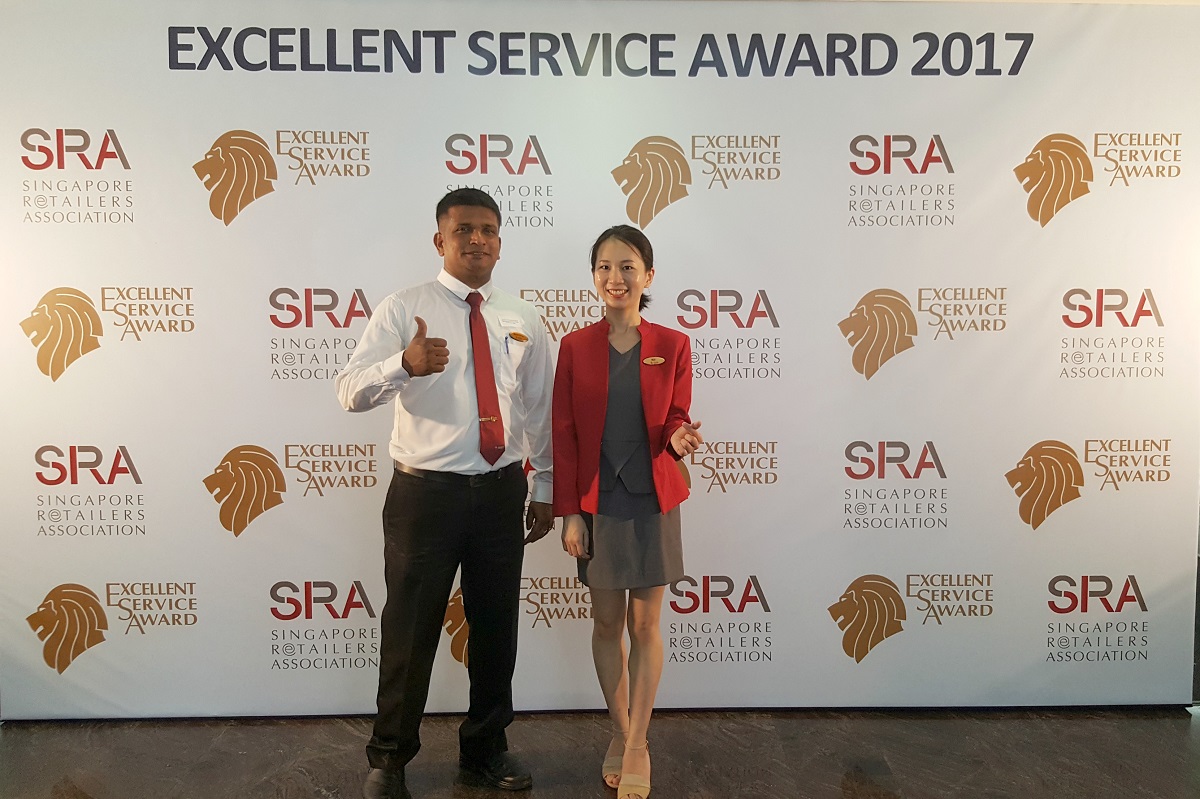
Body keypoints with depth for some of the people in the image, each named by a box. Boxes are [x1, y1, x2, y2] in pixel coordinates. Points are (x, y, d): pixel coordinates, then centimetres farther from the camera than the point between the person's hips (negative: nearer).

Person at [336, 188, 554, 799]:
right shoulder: (404, 309, -4)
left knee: (496, 627, 16)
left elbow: (538, 409, 13)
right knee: (410, 631, 7)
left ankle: (486, 748, 38)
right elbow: (350, 392, -16)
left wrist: (544, 487, 13)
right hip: (426, 492, -3)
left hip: (503, 492, 4)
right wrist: (404, 363, -35)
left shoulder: (522, 319, 8)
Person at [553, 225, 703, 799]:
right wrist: (569, 512, -6)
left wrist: (680, 441, -22)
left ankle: (636, 747, 23)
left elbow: (676, 421, 3)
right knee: (607, 623, 12)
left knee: (645, 626, 7)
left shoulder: (672, 346, -1)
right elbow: (563, 435, -2)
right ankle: (621, 732, 32)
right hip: (597, 502, 1)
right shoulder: (575, 347, -2)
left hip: (653, 500, 0)